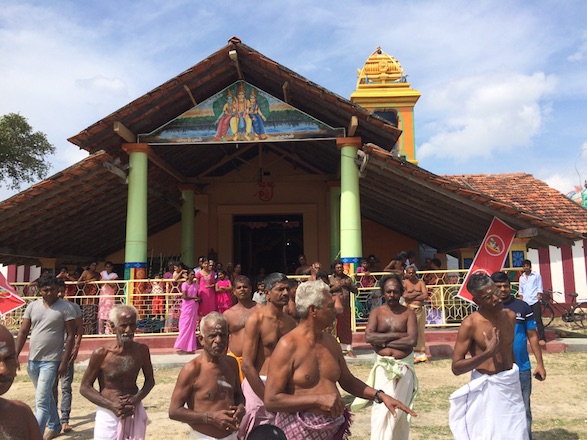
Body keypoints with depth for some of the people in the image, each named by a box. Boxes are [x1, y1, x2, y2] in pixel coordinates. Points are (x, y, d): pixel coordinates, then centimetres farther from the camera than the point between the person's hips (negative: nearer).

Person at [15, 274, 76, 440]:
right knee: (46, 396, 21)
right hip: (32, 360, 6)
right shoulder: (32, 306, 3)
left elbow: (71, 335, -9)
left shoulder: (65, 308, -10)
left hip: (51, 360, -5)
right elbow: (23, 332, 6)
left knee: (41, 401, -9)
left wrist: (64, 362, -13)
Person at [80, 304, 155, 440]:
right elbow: (85, 387, -6)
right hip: (108, 413, -3)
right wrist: (112, 405, -16)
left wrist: (136, 399, -12)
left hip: (135, 412, 3)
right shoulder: (101, 353, -15)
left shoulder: (142, 350, -7)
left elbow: (150, 380, 6)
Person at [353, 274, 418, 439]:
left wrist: (383, 342, -14)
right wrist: (397, 335, -17)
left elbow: (412, 340, -16)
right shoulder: (376, 312, 0)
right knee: (381, 408, -6)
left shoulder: (408, 313, -2)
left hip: (404, 366, 0)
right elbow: (368, 337, -16)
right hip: (383, 366, 0)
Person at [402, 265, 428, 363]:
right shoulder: (405, 282, 0)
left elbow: (425, 296, -7)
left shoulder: (421, 282, 5)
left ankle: (421, 353, 19)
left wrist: (411, 296, -8)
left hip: (420, 310, 3)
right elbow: (405, 295, -15)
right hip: (409, 309, -3)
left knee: (420, 332, 9)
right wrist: (418, 293, -8)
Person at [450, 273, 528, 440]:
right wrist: (488, 353, -27)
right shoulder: (470, 324, -18)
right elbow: (456, 367, -19)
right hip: (487, 388, -6)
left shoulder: (510, 316, 0)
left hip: (512, 385, 6)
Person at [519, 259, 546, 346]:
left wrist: (538, 297, -8)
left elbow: (539, 288, 1)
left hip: (535, 301, -4)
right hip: (525, 302, 4)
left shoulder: (536, 275, 3)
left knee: (538, 320, -6)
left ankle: (542, 338, -2)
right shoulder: (521, 277, 14)